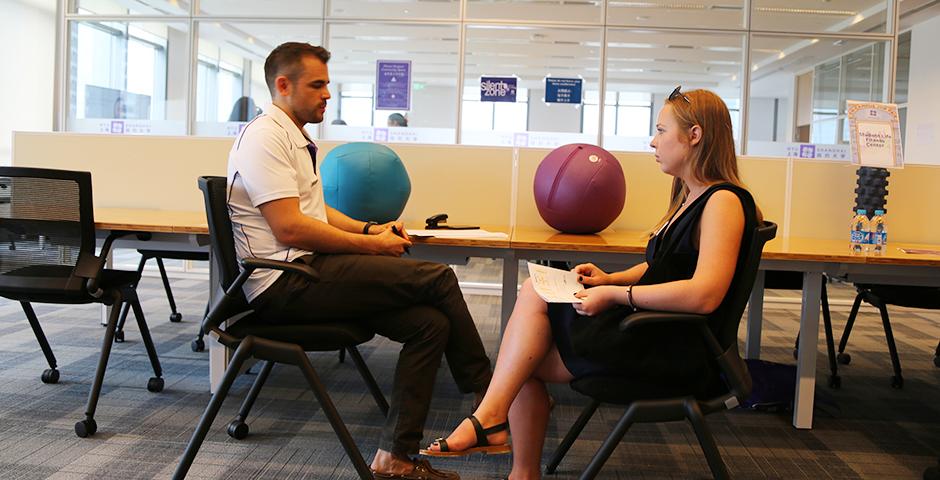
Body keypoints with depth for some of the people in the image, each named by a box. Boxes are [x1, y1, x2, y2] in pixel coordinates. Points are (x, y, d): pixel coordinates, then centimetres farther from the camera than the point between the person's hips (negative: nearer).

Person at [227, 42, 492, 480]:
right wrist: (372, 245, -12)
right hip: (284, 283, -10)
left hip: (305, 273, 10)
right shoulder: (266, 137, -11)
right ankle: (489, 401, 1)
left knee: (430, 323, -8)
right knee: (438, 278, -16)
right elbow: (290, 228, -20)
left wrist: (370, 228, 10)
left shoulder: (296, 139, 22)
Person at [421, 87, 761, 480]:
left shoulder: (724, 201, -14)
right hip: (646, 330, 9)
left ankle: (490, 419, -6)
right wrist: (609, 279, 5)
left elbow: (704, 295, -27)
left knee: (534, 296, -14)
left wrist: (615, 293, -21)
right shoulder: (689, 197, 17)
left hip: (670, 348, -9)